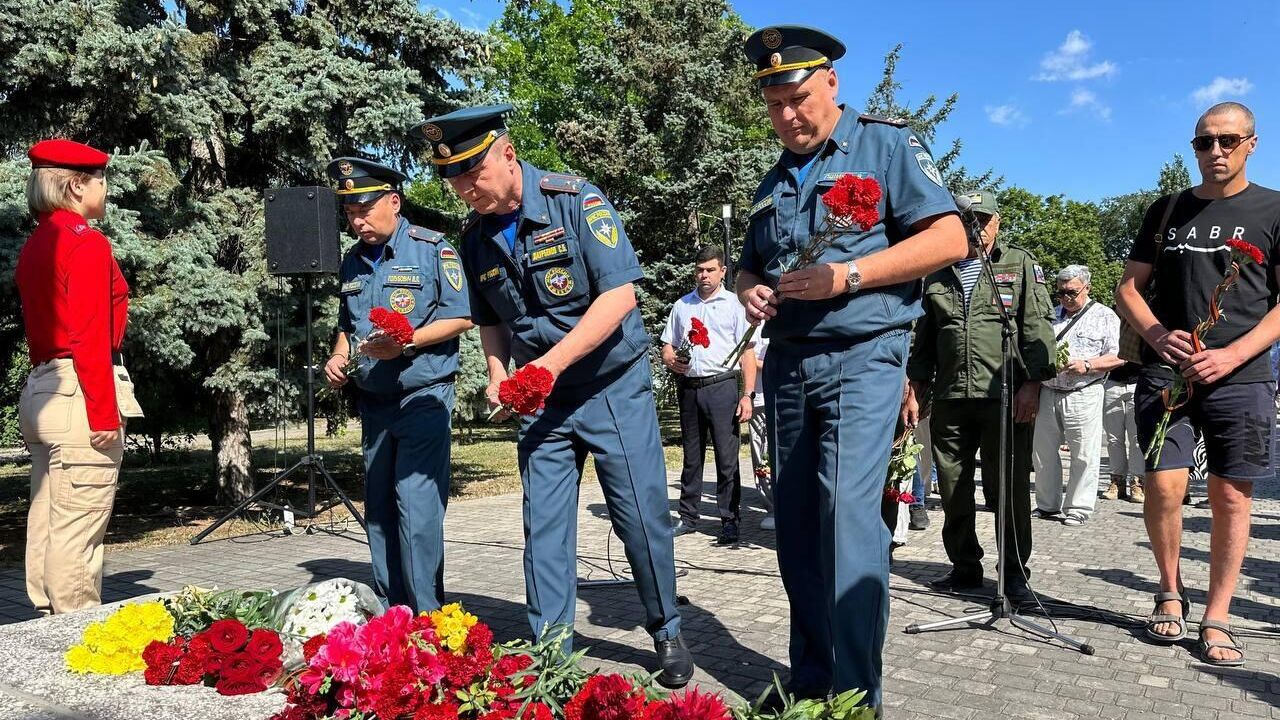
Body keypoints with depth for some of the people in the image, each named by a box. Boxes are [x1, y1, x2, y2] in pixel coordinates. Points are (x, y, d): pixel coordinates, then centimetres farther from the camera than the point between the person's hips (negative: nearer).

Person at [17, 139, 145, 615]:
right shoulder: (87, 242, -11)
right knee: (77, 534, -5)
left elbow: (40, 326, 19)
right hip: (78, 396, -9)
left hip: (40, 392, 10)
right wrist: (105, 414, -16)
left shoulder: (35, 245, 17)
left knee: (48, 526, 13)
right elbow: (90, 338, -17)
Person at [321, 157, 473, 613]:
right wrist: (339, 357, 5)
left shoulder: (432, 249, -6)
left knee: (417, 504, -11)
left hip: (423, 396, -7)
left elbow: (461, 318, -9)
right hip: (373, 401, 7)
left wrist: (406, 343, -20)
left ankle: (426, 615, -1)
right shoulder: (352, 263, 14)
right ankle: (390, 613, 21)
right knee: (378, 510, 10)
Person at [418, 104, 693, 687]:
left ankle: (667, 633, 23)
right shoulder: (475, 236, 2)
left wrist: (550, 363, -25)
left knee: (641, 514, 1)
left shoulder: (576, 200, -15)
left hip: (614, 386, -4)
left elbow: (620, 294, -21)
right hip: (540, 400, 4)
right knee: (543, 525, 4)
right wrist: (498, 375, -4)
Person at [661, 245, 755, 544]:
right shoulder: (681, 306, 15)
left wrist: (748, 394, -10)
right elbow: (667, 346, 18)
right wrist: (671, 360, -6)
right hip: (688, 387, 4)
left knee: (727, 457, -4)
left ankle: (730, 522, 3)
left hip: (721, 386, -4)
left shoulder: (734, 304, 4)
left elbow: (747, 351, -1)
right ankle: (688, 517, 19)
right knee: (692, 457, 11)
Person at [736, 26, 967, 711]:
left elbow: (949, 239, -8)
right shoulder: (775, 179, 20)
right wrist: (751, 290, 1)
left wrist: (848, 275, -17)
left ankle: (855, 696, -7)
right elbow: (749, 266, 26)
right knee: (797, 526, 7)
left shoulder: (885, 144, 1)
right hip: (786, 364, 7)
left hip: (861, 358, -6)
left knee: (849, 515, -16)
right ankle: (809, 684, 19)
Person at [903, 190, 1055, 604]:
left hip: (1005, 397, -4)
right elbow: (924, 338, 20)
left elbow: (1038, 327, 0)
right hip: (949, 398, 4)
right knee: (953, 489, 7)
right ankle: (965, 566, 21)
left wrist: (1032, 384, -10)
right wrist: (915, 391, 15)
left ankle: (1015, 573, 10)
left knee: (1009, 488, -2)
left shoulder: (1020, 264, 9)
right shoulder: (938, 275, 18)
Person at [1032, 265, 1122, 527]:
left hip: (1083, 395, -5)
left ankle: (1078, 509, 8)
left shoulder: (1105, 316, 4)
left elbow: (1117, 357, -3)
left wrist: (1087, 365, -16)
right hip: (1047, 392, 5)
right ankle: (1047, 506, 19)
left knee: (1084, 455, -2)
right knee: (1044, 452, 8)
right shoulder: (1051, 316, 17)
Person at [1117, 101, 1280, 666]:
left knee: (1231, 496, 1)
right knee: (1163, 486, -9)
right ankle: (1171, 593, 13)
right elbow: (1130, 289, 12)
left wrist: (1232, 354, -14)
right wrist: (1157, 336, -7)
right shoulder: (1167, 210, 13)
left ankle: (1216, 619, 11)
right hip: (1166, 372, 1)